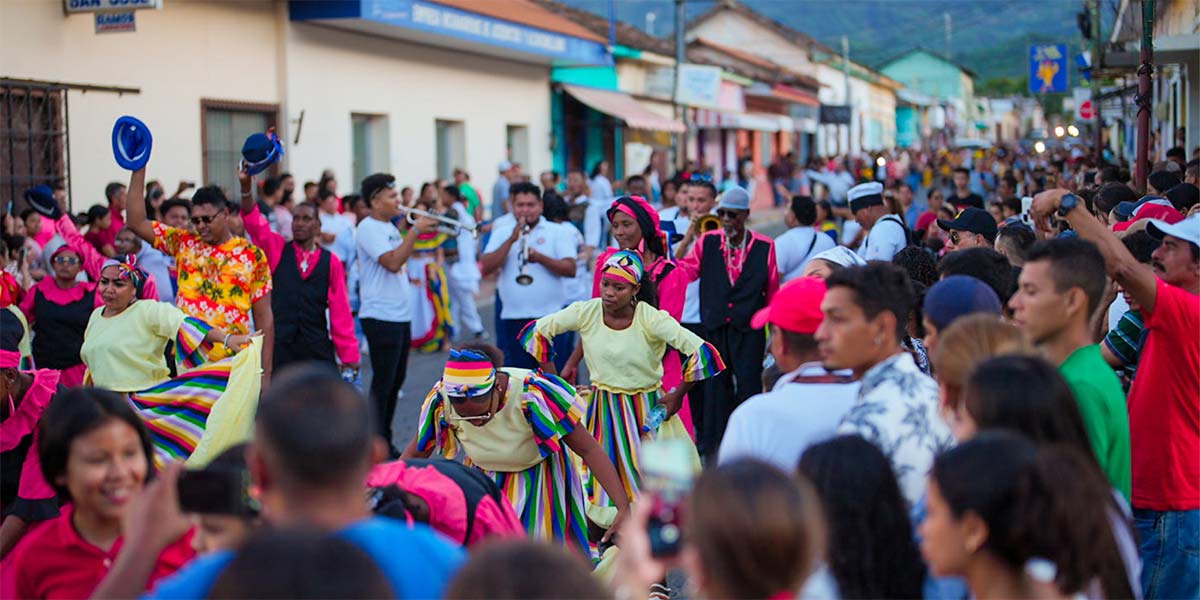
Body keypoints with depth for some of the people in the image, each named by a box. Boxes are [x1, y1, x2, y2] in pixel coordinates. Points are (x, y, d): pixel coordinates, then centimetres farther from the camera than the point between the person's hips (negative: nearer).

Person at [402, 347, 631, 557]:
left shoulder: (533, 394, -35)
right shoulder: (441, 399, -26)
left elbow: (588, 449, -29)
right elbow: (416, 453, -6)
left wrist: (624, 507, -34)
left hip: (538, 483, -2)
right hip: (481, 481, 3)